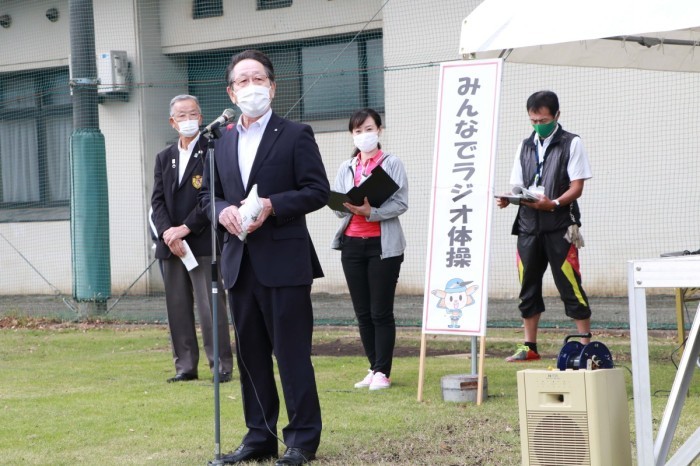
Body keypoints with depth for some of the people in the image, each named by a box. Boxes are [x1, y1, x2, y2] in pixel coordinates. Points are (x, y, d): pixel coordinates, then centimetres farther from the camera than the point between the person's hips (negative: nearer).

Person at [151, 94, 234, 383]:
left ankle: (221, 366, -3)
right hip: (170, 244, 6)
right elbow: (157, 200, 9)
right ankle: (186, 366, 12)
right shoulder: (164, 158, 16)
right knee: (177, 307, 6)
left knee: (210, 306, -7)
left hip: (203, 242, -6)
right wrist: (167, 232, -8)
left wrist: (185, 228, -12)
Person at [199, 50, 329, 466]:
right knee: (250, 353, 10)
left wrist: (271, 205, -18)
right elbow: (208, 194, 17)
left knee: (292, 351, -3)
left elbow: (318, 190, -7)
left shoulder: (295, 135, -2)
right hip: (240, 262, 6)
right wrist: (223, 210, -6)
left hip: (285, 261, -6)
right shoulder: (222, 142, 14)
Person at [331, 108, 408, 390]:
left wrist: (370, 211, -22)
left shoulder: (392, 164, 0)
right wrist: (349, 207, -15)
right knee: (363, 313, 7)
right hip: (352, 243, 5)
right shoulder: (346, 168, 14)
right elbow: (335, 203, 7)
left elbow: (400, 203, -10)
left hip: (383, 244, -5)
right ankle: (374, 368, 15)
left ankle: (382, 372, 0)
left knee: (381, 312, -4)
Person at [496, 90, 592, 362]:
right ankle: (529, 347, 15)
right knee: (528, 286, 7)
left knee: (570, 286, -7)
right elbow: (517, 186, 16)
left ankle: (585, 344, -2)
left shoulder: (571, 144, 0)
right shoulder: (525, 146, 16)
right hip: (528, 225, 5)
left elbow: (577, 187, -6)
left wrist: (554, 203, -23)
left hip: (560, 226, -5)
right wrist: (507, 199, -6)